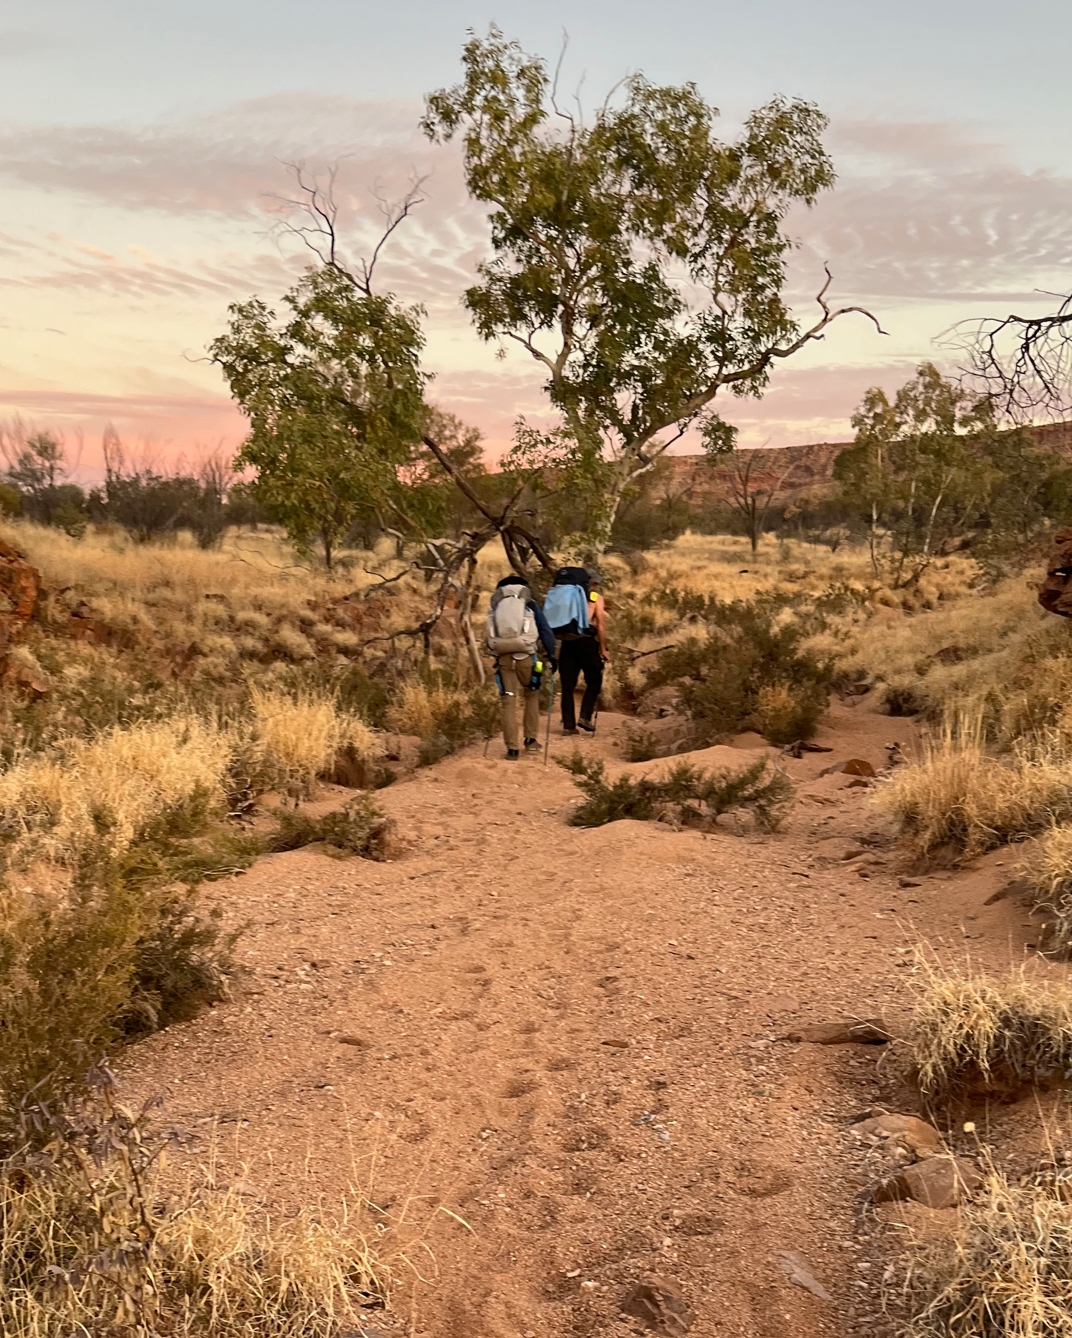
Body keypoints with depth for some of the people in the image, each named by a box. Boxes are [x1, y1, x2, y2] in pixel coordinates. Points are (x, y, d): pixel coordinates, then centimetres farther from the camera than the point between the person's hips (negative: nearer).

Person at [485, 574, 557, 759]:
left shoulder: (495, 608, 19)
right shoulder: (530, 605, 12)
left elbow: (489, 638, 19)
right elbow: (545, 631, 5)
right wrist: (550, 656, 8)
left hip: (503, 657, 1)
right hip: (526, 656, -1)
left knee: (508, 701, 5)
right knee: (531, 695, 20)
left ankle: (512, 748, 2)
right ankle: (530, 739, 19)